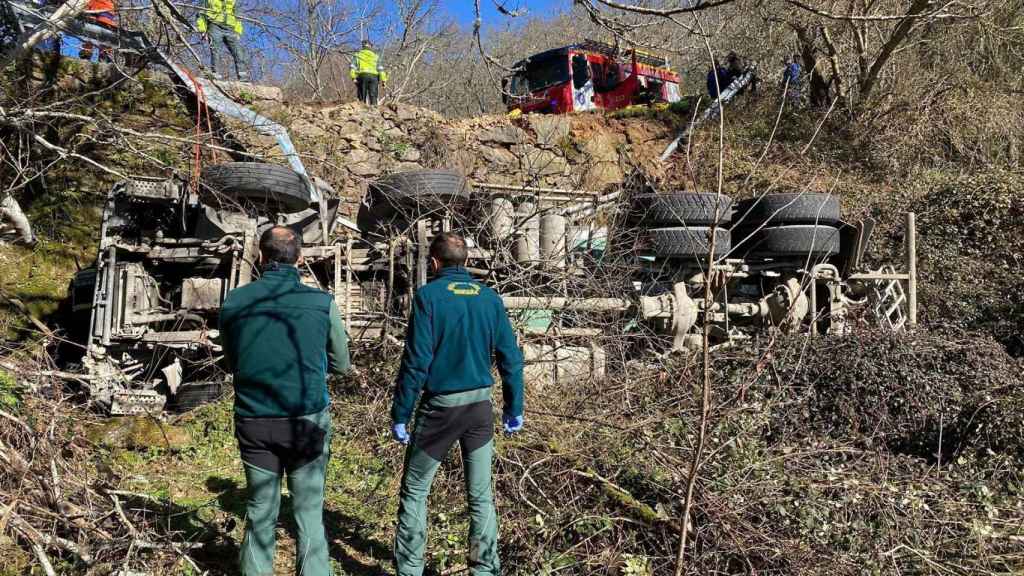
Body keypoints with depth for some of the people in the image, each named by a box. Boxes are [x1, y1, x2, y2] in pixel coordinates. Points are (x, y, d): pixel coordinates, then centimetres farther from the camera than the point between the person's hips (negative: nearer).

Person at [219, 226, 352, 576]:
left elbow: (231, 364, 13)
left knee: (260, 515, 15)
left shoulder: (234, 302, -1)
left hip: (254, 423, 2)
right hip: (307, 422, -2)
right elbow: (342, 365, 5)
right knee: (309, 515, 8)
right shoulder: (322, 303, -6)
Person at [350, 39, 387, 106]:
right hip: (373, 76, 0)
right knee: (373, 96, -1)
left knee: (362, 97, 1)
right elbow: (380, 68, 9)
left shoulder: (357, 55, 17)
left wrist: (353, 77, -5)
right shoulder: (375, 56, 19)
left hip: (362, 76, 0)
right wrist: (383, 80, 6)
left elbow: (353, 67, 2)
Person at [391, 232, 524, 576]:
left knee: (414, 492, 12)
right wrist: (514, 409, 13)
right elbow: (511, 358, 3)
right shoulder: (490, 298, 2)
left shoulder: (429, 296, -10)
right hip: (480, 406, 4)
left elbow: (416, 362, -14)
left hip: (440, 406, -4)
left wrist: (400, 415, -8)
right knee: (481, 496, 13)